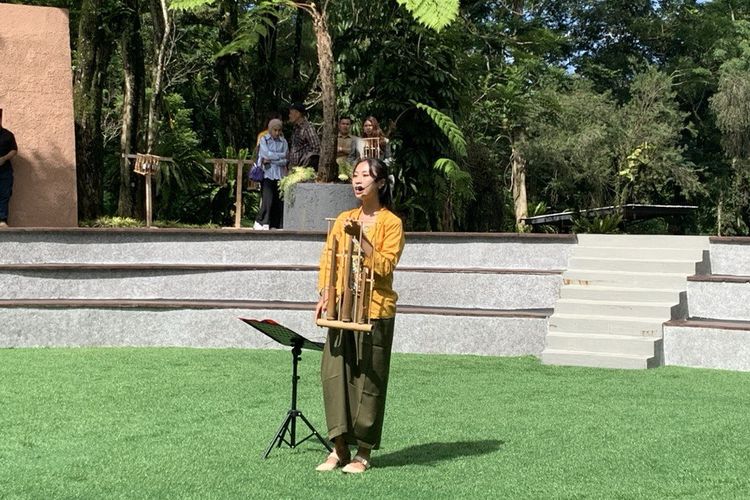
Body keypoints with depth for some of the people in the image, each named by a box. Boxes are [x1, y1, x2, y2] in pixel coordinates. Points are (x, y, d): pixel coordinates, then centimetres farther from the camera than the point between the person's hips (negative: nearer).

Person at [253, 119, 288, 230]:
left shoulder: (283, 142, 10)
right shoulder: (264, 140, 6)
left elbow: (285, 161, 1)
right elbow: (267, 154, -9)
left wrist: (270, 160, -6)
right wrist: (281, 155, -2)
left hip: (280, 175, 3)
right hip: (267, 174, -3)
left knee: (279, 202, 0)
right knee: (267, 200, -13)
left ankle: (276, 226, 5)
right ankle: (260, 223, -5)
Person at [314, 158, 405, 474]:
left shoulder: (391, 223, -2)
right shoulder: (343, 220, 14)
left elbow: (385, 265, -13)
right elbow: (327, 259, 11)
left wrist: (360, 238, -21)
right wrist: (324, 295, -3)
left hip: (375, 309, -5)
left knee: (368, 379, 0)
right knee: (334, 373, -2)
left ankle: (363, 452, 9)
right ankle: (339, 448, 5)